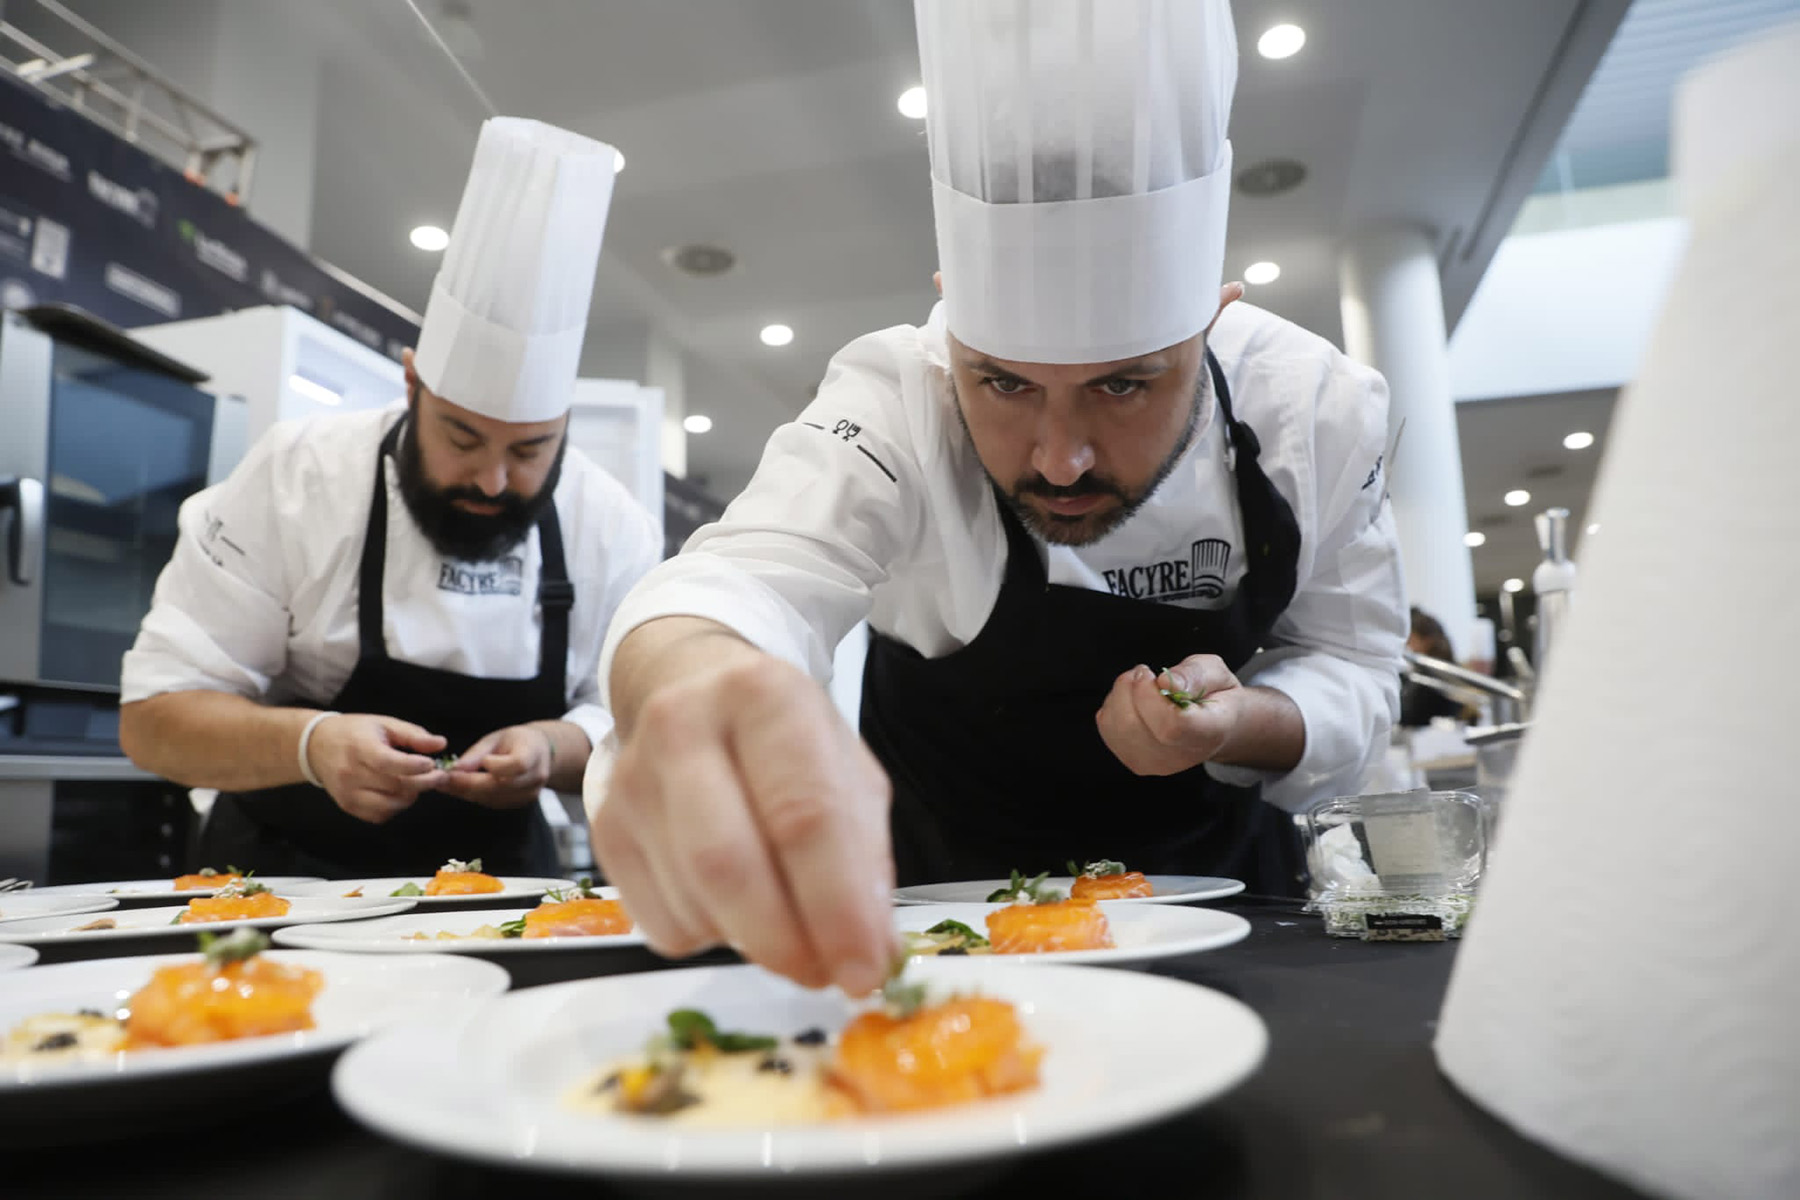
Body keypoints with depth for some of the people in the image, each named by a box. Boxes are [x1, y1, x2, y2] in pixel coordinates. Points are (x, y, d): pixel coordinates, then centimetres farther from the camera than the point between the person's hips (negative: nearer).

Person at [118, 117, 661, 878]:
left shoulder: (615, 530, -8)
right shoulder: (293, 480, -13)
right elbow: (155, 714, -10)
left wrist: (555, 749, -25)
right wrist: (309, 743, -30)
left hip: (494, 887, 2)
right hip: (283, 875, -1)